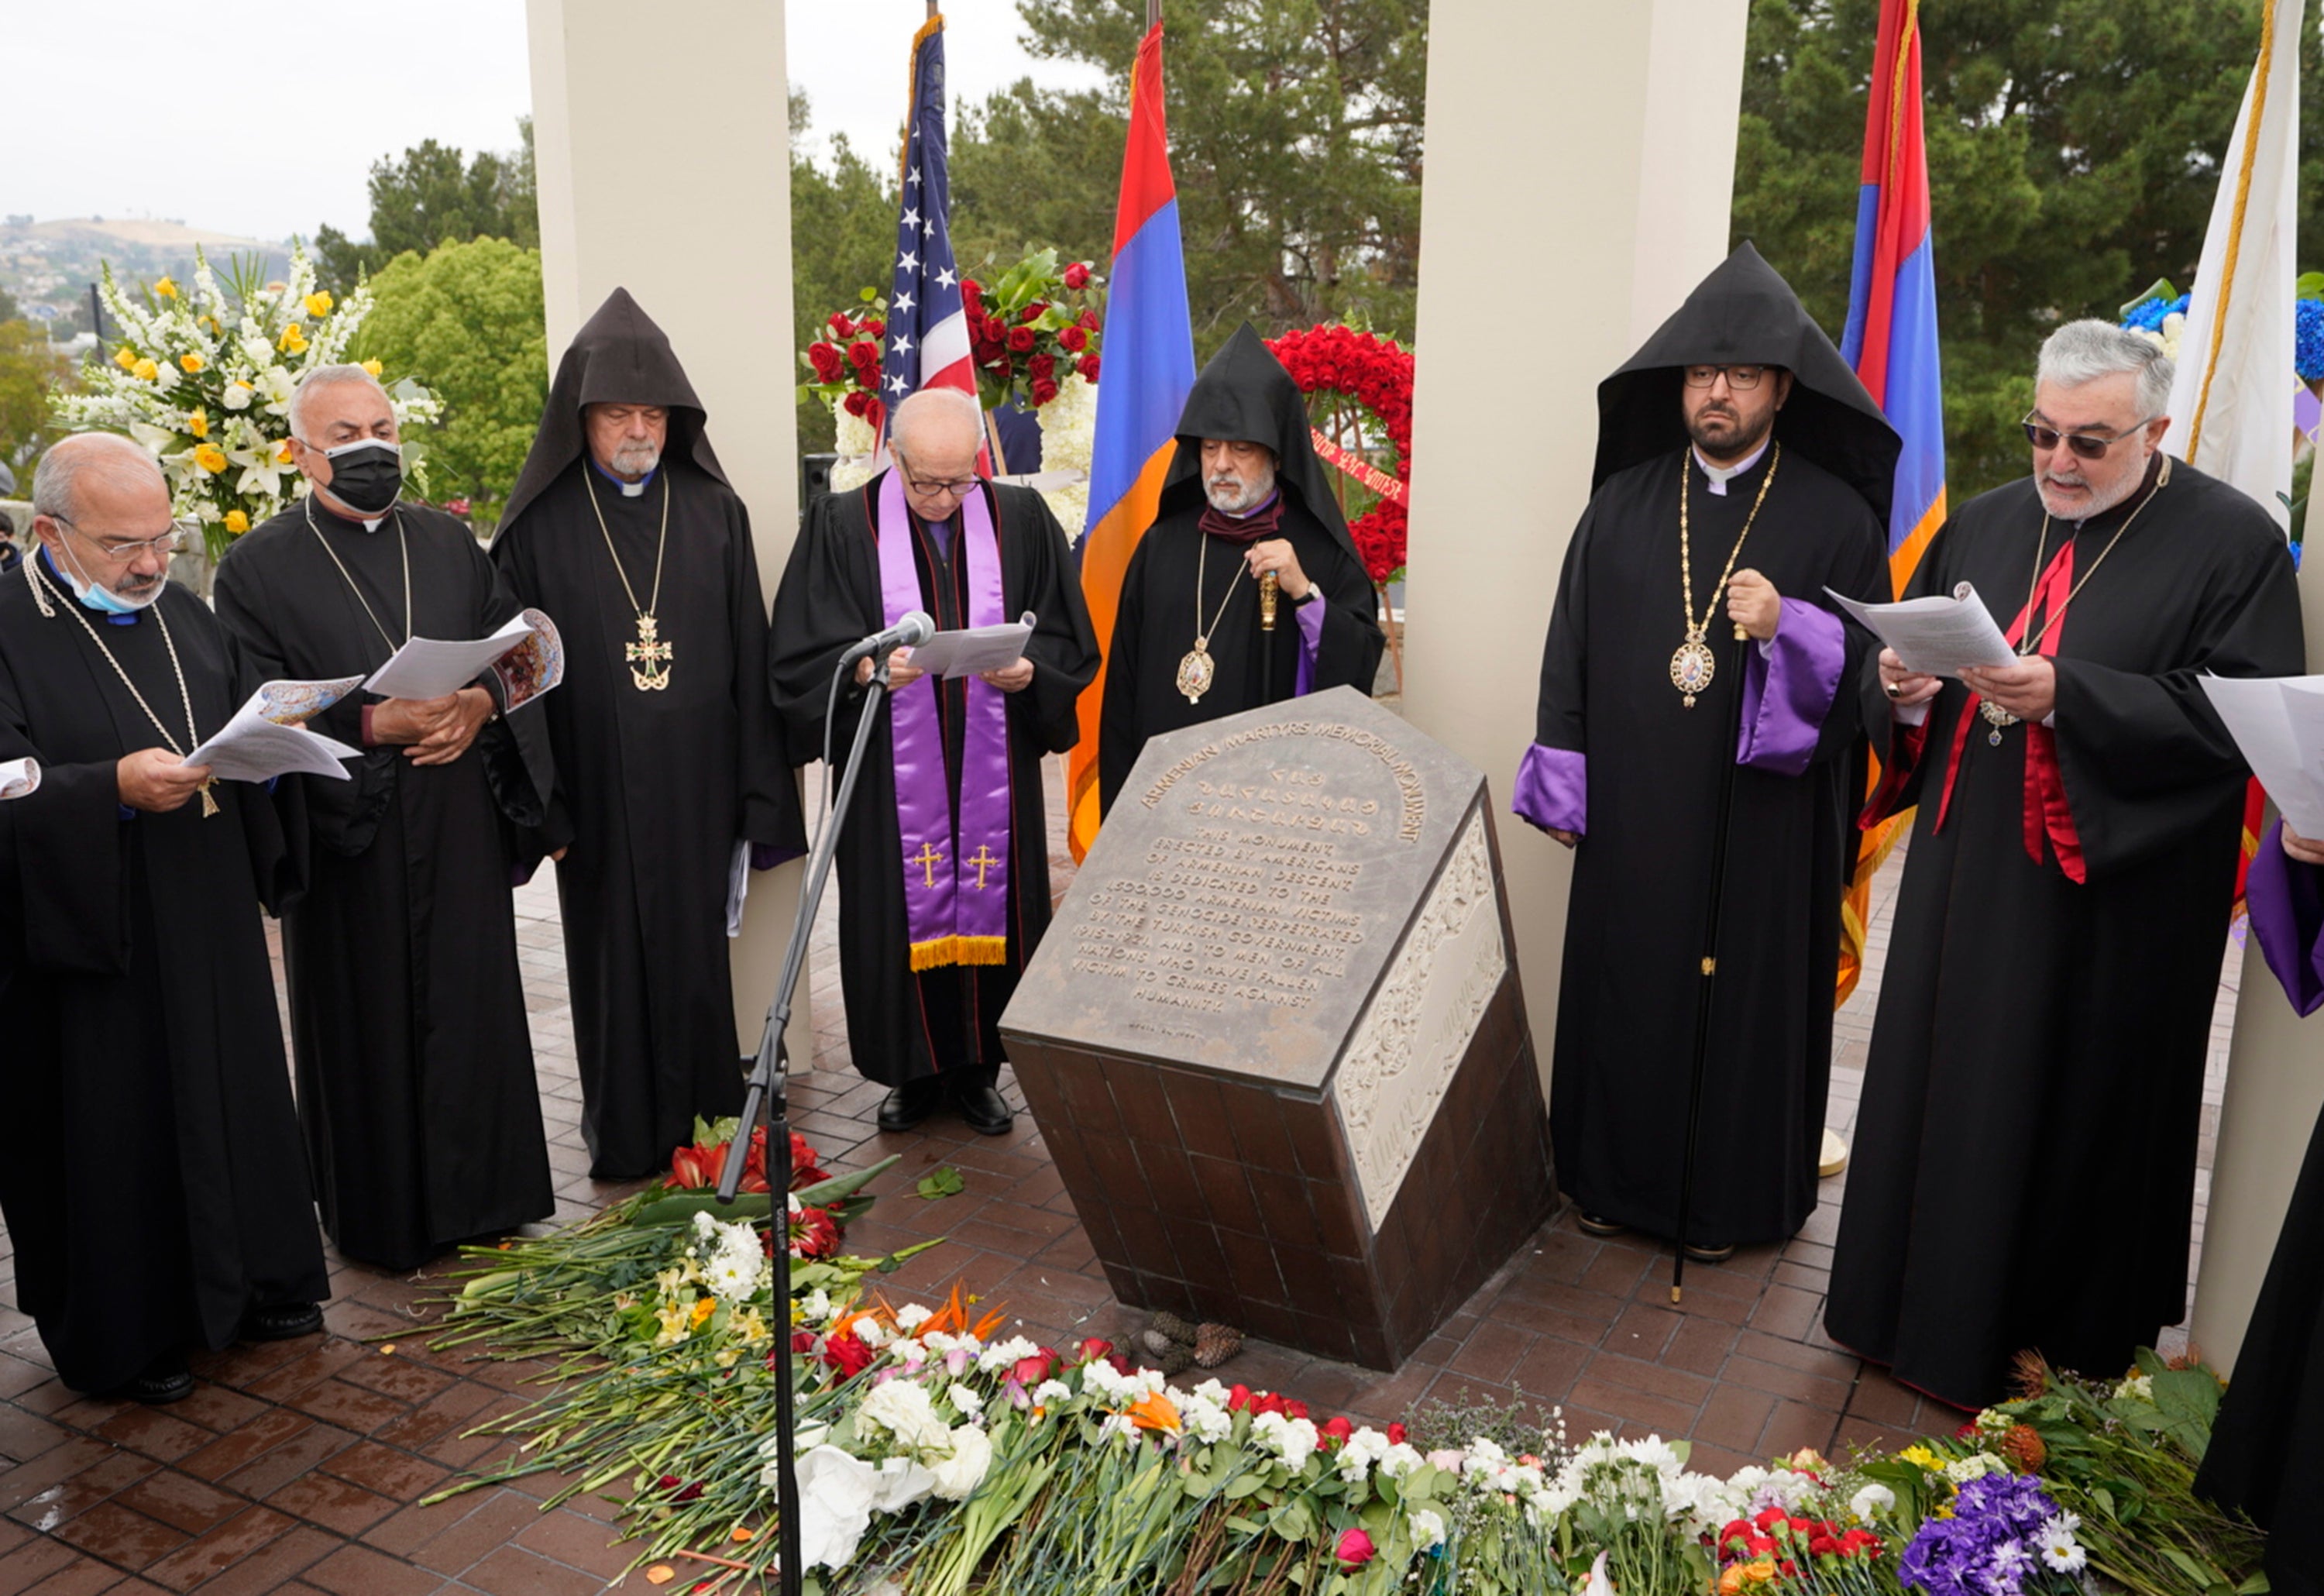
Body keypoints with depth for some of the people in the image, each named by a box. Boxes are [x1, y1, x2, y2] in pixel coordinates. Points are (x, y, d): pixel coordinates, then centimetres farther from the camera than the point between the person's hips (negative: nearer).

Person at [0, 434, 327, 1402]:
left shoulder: (184, 616, 11)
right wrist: (114, 788, -29)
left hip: (213, 936, 6)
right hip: (88, 951, -6)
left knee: (234, 1098, 15)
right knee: (113, 1134, 4)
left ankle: (250, 1283, 31)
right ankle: (126, 1336, 21)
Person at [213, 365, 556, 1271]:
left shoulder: (450, 543, 10)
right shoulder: (257, 568, -2)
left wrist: (481, 705, -12)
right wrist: (374, 726, -20)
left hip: (460, 830, 3)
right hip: (346, 832, -3)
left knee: (472, 1005, 8)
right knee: (368, 1024, 5)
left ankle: (479, 1193, 23)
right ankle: (382, 1218, 21)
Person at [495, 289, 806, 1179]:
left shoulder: (714, 512, 3)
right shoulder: (540, 527, -2)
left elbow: (751, 661, 2)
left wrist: (759, 796, -1)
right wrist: (543, 811, -6)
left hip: (699, 793, 1)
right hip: (598, 798, -1)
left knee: (698, 959, 7)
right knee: (614, 966, 9)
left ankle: (703, 1128, 24)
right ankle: (625, 1139, 25)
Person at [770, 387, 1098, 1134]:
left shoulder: (1022, 521, 3)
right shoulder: (841, 526, -1)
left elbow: (1070, 644, 5)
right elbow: (803, 652, -4)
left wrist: (1029, 670, -16)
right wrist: (865, 668, -23)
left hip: (993, 776, 1)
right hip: (890, 777, -1)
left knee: (991, 906, 6)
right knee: (898, 913, 4)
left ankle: (977, 1068, 23)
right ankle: (913, 1070, 22)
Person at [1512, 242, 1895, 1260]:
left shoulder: (1837, 517, -2)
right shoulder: (1623, 503, 6)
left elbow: (1873, 665, -2)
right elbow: (1571, 646, 8)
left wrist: (1789, 628, -22)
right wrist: (1560, 787, 4)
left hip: (1764, 822, -2)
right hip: (1631, 814, 3)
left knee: (1746, 997, 7)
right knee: (1625, 989, 10)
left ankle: (1733, 1195, 24)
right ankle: (1616, 1175, 27)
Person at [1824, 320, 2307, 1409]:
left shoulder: (2232, 543, -6)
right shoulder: (1985, 525, 10)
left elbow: (2239, 715, -16)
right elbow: (1899, 676, 13)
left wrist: (2066, 696, -25)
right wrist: (1905, 690, -11)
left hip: (2109, 903, -5)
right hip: (1965, 884, 5)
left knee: (2072, 1119, 6)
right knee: (1940, 1095, 12)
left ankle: (2059, 1344, 24)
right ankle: (1922, 1310, 30)